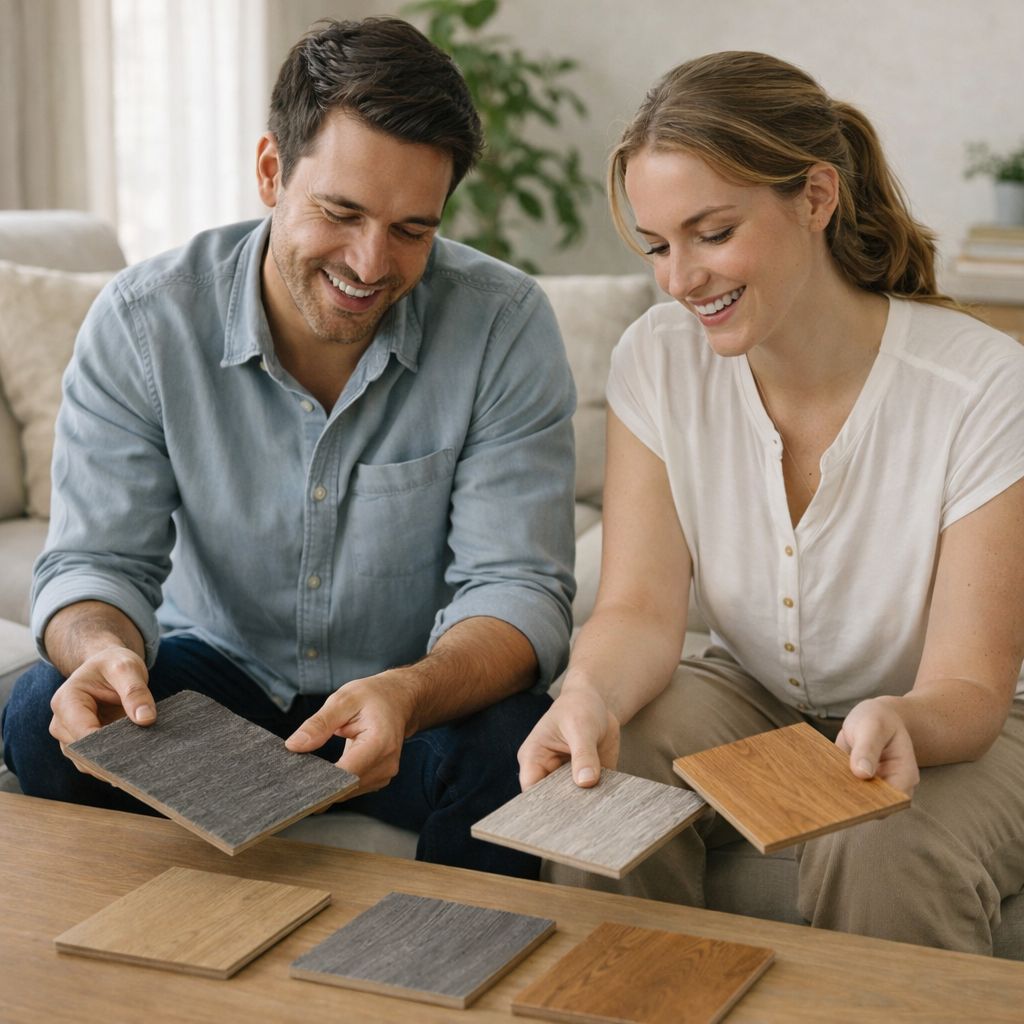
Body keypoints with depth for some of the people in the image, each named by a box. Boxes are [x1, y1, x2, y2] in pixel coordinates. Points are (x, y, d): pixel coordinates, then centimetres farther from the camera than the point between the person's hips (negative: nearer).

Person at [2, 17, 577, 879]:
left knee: (505, 749, -32)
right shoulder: (142, 322, -13)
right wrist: (105, 650, -39)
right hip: (218, 669, 2)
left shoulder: (506, 327, -17)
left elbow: (517, 587, -20)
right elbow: (96, 560, -13)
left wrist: (410, 695, -43)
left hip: (426, 689, -1)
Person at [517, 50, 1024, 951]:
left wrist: (898, 722, -44)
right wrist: (590, 696, -38)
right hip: (752, 703, 3)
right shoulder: (658, 362, -10)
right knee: (604, 773, -27)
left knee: (888, 851, -34)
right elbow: (640, 607, -15)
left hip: (946, 729, -3)